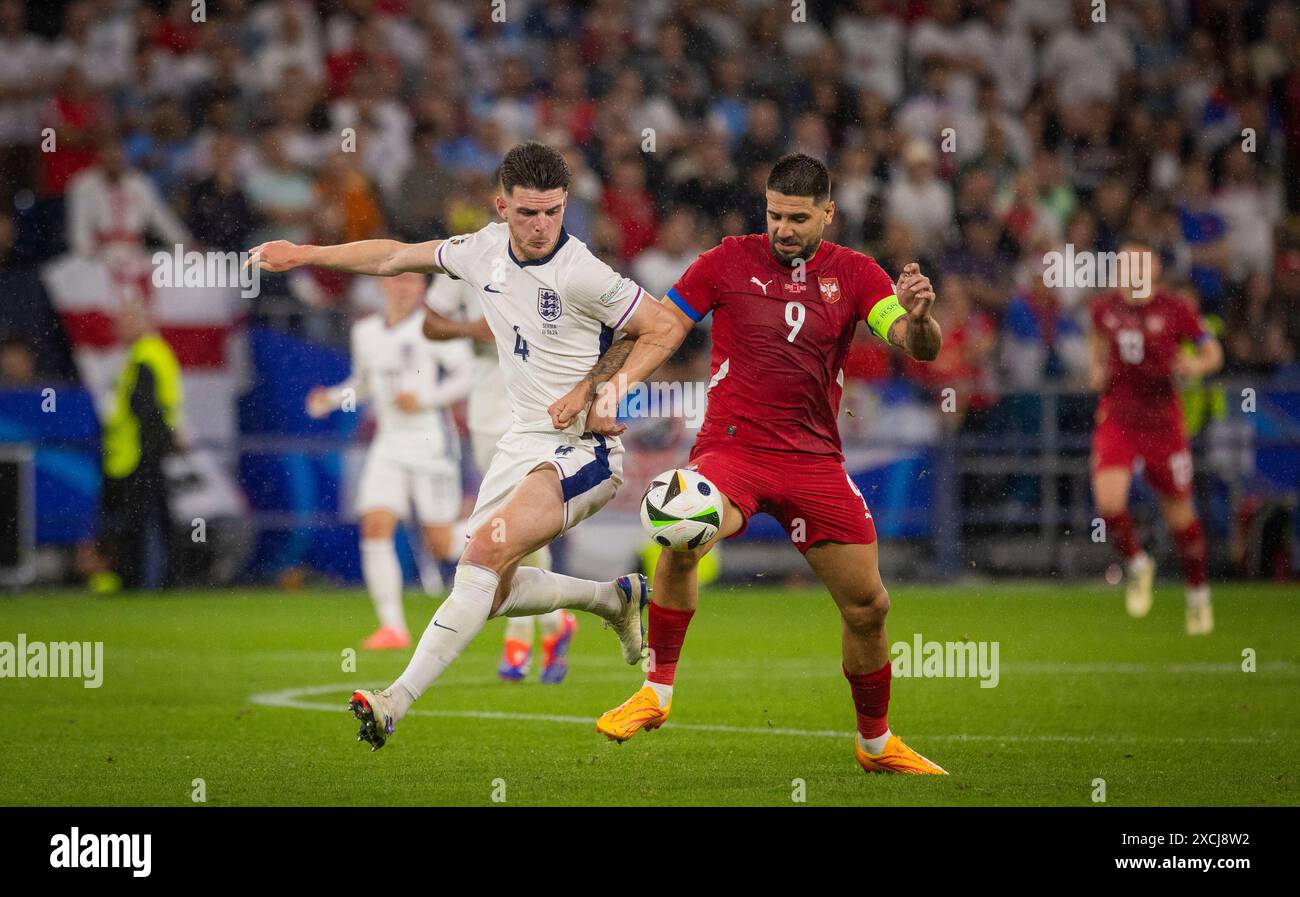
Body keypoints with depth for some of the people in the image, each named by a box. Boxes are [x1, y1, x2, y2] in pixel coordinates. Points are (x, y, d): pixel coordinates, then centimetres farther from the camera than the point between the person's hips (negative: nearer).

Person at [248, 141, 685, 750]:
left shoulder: (582, 275, -17)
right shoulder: (486, 250, 2)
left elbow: (665, 327, -9)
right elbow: (398, 257, 16)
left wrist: (611, 389, -20)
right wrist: (302, 255, 17)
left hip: (584, 444, -8)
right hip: (523, 441, 8)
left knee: (487, 548, -26)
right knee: (492, 593, 6)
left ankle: (399, 700, -28)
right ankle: (615, 598, 30)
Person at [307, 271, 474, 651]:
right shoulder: (365, 332, 10)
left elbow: (467, 374, -8)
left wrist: (424, 400, -19)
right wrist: (332, 398, 7)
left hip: (432, 444, -5)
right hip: (389, 445, 5)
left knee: (441, 544, -2)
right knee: (375, 526, -14)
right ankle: (392, 626, -12)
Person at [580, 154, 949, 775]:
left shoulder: (854, 274, 4)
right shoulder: (729, 261, 1)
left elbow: (920, 349, -7)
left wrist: (917, 317, -30)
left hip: (814, 460, 2)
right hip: (732, 445, -2)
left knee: (867, 607, 2)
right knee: (682, 540, -33)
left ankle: (876, 745, 25)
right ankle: (657, 690, -15)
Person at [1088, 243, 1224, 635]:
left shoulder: (1173, 309, -8)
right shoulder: (1105, 306, 1)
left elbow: (1213, 352, 0)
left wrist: (1198, 364, -22)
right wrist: (1096, 367, 5)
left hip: (1162, 422, -2)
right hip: (1116, 418, 2)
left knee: (1179, 513, 6)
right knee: (1109, 503, -20)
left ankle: (1198, 595, 29)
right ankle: (1137, 566, 11)